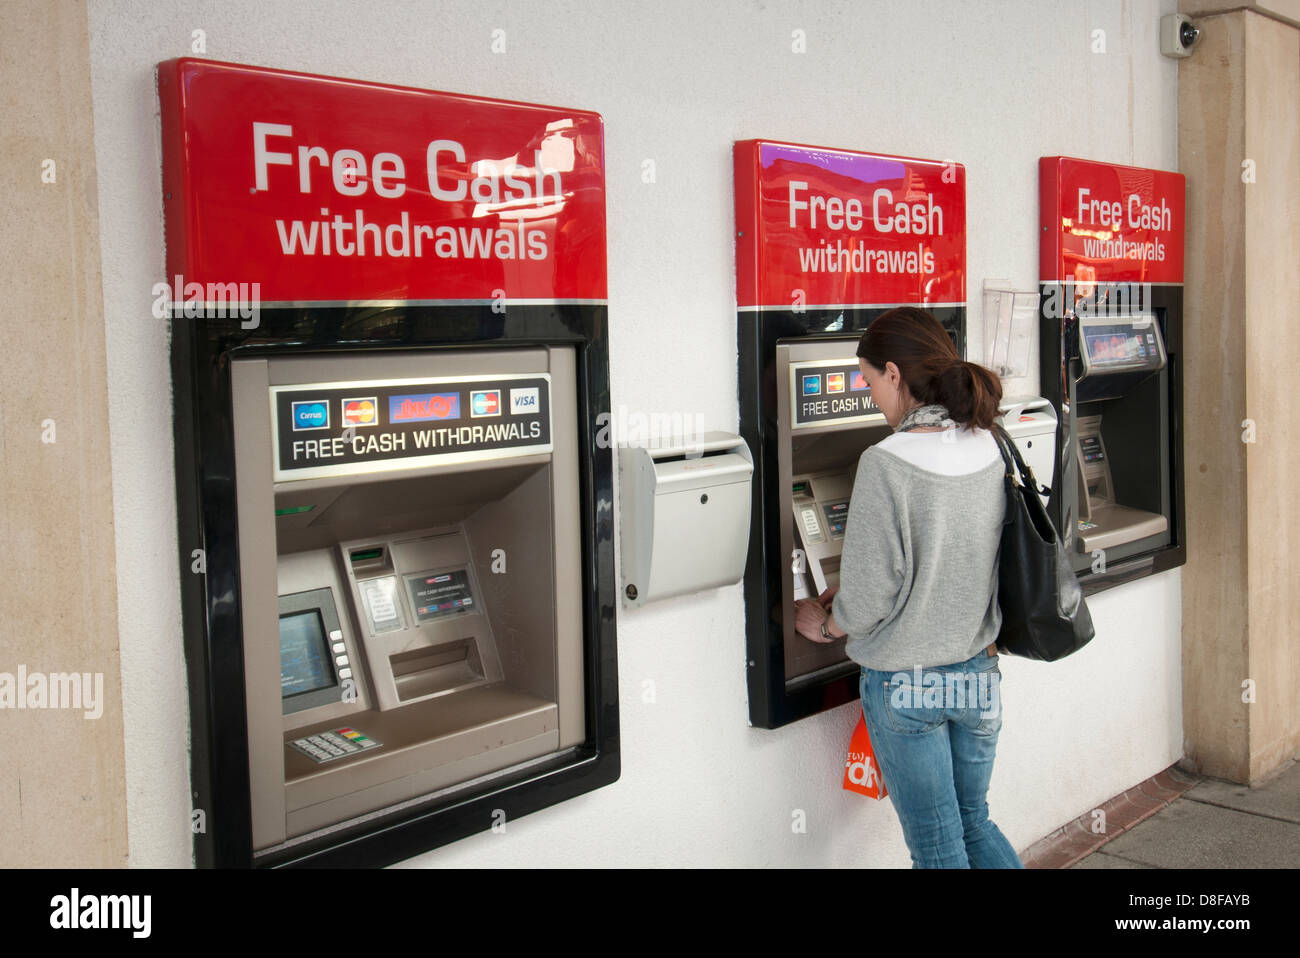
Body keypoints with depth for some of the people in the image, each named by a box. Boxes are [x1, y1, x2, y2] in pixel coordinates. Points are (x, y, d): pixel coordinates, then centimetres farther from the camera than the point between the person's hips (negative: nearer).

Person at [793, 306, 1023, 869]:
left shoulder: (886, 465, -22)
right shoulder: (990, 451, -1)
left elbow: (869, 598, -19)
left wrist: (825, 623, 3)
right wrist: (849, 594, 16)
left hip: (905, 681, -6)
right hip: (978, 673, 6)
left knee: (937, 849, 10)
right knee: (974, 824, 24)